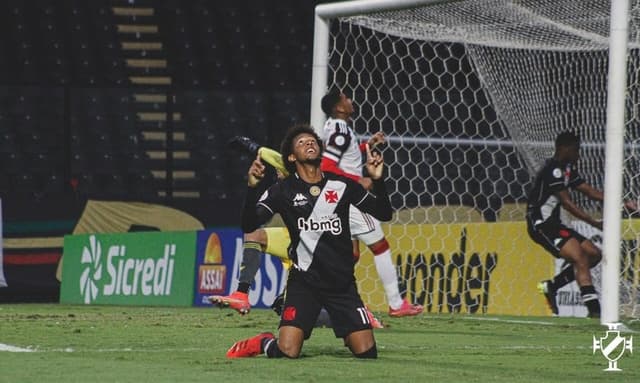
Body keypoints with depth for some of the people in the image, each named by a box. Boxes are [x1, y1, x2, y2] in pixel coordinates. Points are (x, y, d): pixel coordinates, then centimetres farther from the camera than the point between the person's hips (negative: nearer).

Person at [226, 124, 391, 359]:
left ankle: (348, 337, 30)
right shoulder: (283, 190, -2)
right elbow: (248, 226, -11)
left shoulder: (342, 186, 5)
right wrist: (253, 187, -25)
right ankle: (263, 343, 18)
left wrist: (377, 180, -9)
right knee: (287, 352, -18)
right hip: (304, 282, -2)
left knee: (367, 353, -6)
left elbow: (384, 214, 7)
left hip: (342, 282, 2)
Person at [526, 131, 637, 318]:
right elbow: (567, 203, -22)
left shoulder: (567, 169, 13)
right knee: (580, 258, -23)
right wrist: (595, 223, -26)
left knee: (593, 253, 6)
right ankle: (593, 307, -31)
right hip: (541, 224, -10)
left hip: (553, 224, 10)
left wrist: (623, 203, 6)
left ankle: (551, 286, 11)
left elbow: (589, 191, 15)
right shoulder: (554, 170, -17)